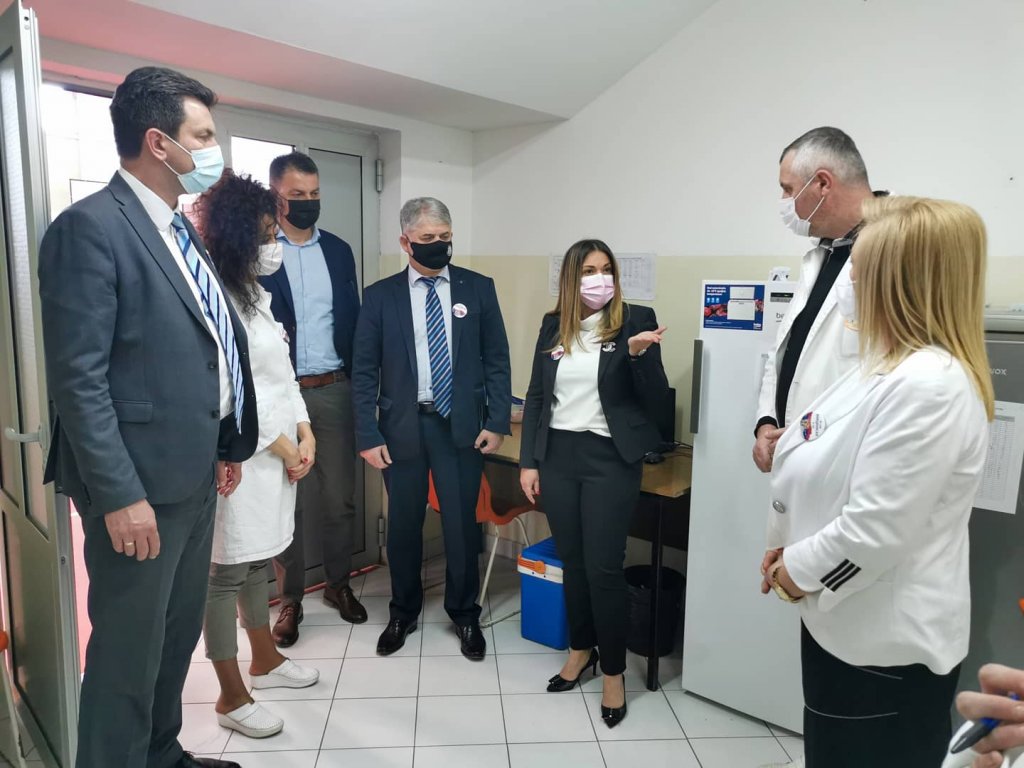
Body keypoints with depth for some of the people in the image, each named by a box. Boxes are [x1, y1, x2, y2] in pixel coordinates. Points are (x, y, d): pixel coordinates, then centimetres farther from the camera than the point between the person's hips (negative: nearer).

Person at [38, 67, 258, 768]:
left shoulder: (180, 229, 12)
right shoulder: (90, 227, -14)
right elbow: (78, 378, -18)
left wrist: (228, 445, 15)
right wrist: (119, 495, -20)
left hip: (195, 475, 9)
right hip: (140, 484, -9)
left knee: (178, 635, 22)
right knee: (129, 654, 7)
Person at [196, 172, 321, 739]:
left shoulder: (255, 295, 12)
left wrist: (305, 434, 3)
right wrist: (286, 449, -12)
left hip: (277, 454, 9)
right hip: (240, 458, -9)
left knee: (258, 561, 21)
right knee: (227, 573, 4)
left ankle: (265, 661, 38)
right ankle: (232, 698, 18)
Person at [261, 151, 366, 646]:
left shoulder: (338, 251, 10)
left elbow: (353, 320, 11)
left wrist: (359, 384, 7)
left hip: (334, 390, 3)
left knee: (339, 497, 11)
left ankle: (338, 584, 30)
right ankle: (290, 600, 22)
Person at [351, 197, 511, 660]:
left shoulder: (478, 288, 2)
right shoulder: (379, 296, 1)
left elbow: (497, 360, 3)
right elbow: (364, 372, 1)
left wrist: (497, 421, -4)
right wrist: (368, 435, -5)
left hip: (462, 425, 0)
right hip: (402, 426, 1)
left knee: (462, 524, 6)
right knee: (404, 525, 12)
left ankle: (465, 614, 28)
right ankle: (403, 612, 34)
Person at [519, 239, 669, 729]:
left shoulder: (635, 319, -4)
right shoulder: (552, 326, 6)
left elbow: (655, 397, -6)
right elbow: (536, 396, 8)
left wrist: (639, 354, -24)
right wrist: (528, 461, 5)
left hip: (610, 458, -3)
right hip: (557, 454, 4)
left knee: (603, 568, 0)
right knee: (571, 561, 14)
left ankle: (614, 672, 19)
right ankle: (580, 649, 35)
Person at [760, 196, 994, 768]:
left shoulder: (929, 385, -26)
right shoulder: (890, 366, 7)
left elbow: (875, 529, -27)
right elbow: (832, 474, 14)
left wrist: (800, 570, -12)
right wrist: (792, 546, 7)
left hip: (889, 646, -9)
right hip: (852, 626, 9)